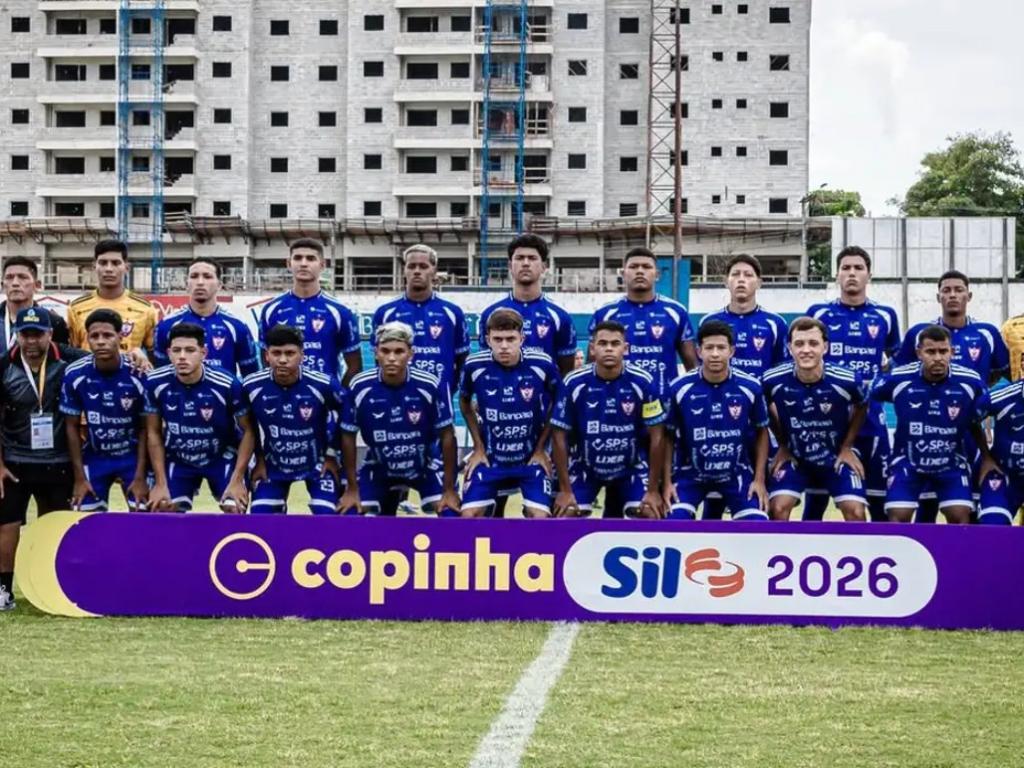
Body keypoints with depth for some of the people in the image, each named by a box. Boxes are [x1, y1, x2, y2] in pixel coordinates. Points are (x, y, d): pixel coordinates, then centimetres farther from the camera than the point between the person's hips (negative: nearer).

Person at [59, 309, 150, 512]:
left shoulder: (138, 374, -20)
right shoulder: (75, 375, -15)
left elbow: (145, 428, -9)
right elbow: (72, 427, -4)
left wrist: (140, 477, -11)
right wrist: (79, 477, -5)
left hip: (133, 457, -1)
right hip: (94, 458, 1)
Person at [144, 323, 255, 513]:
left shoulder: (227, 385, -28)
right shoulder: (156, 383, -21)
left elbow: (248, 431, -14)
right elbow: (154, 433, -6)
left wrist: (237, 480, -18)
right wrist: (160, 483, -8)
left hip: (223, 458, -2)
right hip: (178, 459, 2)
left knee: (235, 509, -16)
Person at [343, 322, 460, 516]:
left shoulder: (431, 386, -26)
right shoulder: (360, 387, -23)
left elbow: (447, 436, -14)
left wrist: (449, 490, -11)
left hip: (426, 465, -2)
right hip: (379, 468, 2)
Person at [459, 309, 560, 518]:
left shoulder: (543, 365, -18)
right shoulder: (475, 366, -15)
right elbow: (465, 403, 6)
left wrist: (541, 449, 1)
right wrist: (478, 448, 4)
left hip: (531, 457, -1)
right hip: (489, 457, 1)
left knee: (540, 516, -12)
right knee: (469, 515, -7)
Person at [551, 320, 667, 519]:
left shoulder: (642, 383, -19)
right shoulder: (574, 383, -19)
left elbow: (656, 437, -12)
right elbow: (560, 437, -11)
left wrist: (653, 490, -11)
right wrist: (565, 490, -10)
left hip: (632, 467, 0)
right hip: (584, 467, 0)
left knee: (651, 516, -14)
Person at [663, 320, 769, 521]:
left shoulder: (750, 387, -12)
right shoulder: (679, 388, -14)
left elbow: (762, 432, 3)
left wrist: (759, 479, -3)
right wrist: (667, 481, -6)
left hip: (737, 473, 1)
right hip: (691, 473, -1)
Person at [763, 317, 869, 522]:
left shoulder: (846, 381, -25)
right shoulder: (773, 381, -23)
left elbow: (861, 407, -1)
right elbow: (768, 412, 2)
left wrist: (847, 447, -2)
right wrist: (783, 446, 2)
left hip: (837, 456, -1)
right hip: (794, 457, 1)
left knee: (855, 511, -12)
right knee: (778, 508, -14)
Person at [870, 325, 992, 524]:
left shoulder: (970, 382, -16)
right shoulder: (898, 379, -19)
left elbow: (975, 425, 2)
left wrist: (986, 458, 9)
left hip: (952, 464, 0)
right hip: (908, 462, 0)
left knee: (960, 517, -8)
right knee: (898, 518, -5)